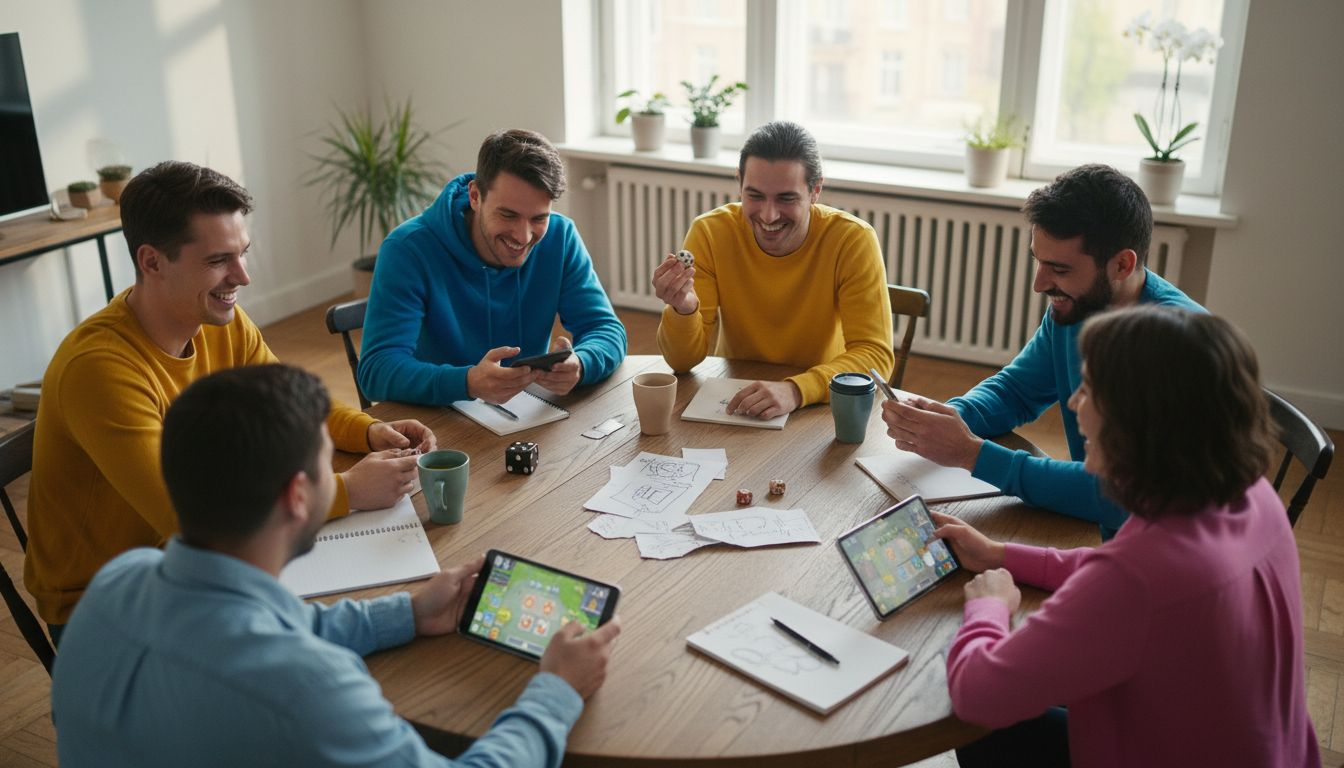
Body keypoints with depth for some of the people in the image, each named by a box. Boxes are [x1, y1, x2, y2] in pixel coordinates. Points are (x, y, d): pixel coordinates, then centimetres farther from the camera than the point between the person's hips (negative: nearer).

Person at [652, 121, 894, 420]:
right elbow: (684, 360, -10)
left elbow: (875, 355, -19)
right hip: (733, 400, 0)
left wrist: (796, 389, -36)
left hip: (819, 404, 0)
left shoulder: (853, 240, -15)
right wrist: (684, 308, -32)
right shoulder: (710, 233, -11)